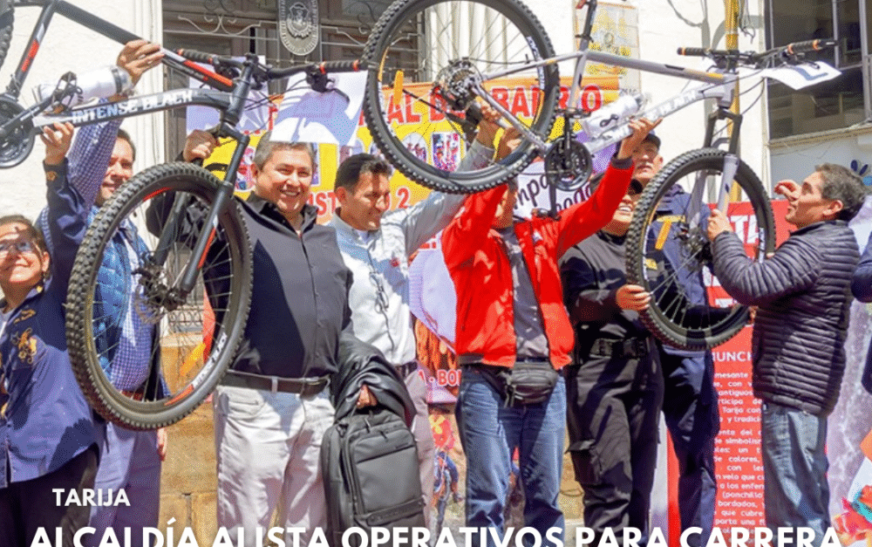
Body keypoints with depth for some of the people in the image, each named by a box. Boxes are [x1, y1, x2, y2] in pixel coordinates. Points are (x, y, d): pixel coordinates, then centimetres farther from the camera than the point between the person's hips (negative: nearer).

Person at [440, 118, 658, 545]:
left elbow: (595, 211, 7)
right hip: (488, 380, -4)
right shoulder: (461, 241, 6)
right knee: (488, 498, -4)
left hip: (546, 379, 4)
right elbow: (474, 220, -16)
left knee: (545, 497, 9)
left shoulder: (540, 234, 16)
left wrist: (625, 153, -6)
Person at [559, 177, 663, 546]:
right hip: (598, 372, -6)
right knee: (609, 489, -11)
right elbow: (580, 304, -16)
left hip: (646, 370, 6)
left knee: (640, 485, 9)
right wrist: (614, 300, -34)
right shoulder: (580, 247, 0)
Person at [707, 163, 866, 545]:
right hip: (813, 384, 11)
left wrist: (723, 236, -16)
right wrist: (800, 202, 30)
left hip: (791, 385, -11)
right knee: (811, 493, 21)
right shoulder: (839, 239, 13)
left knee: (791, 506, -10)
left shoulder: (810, 249, -19)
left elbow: (749, 284, -30)